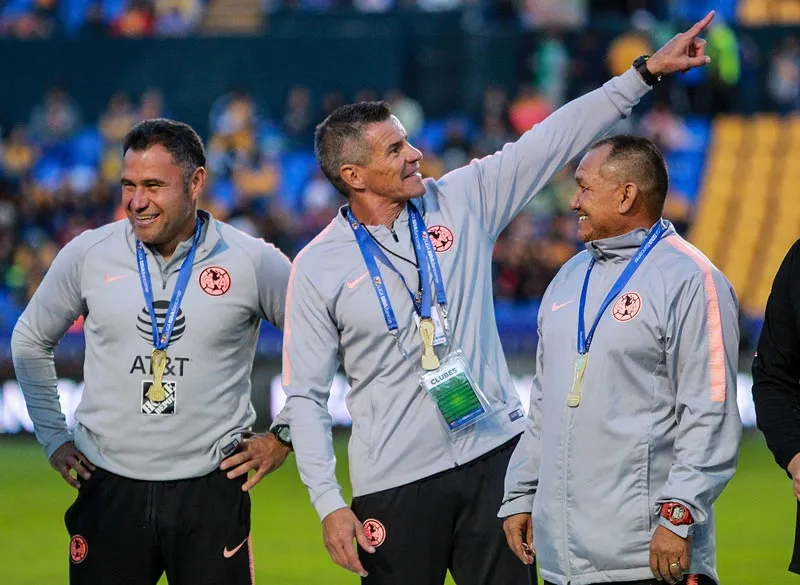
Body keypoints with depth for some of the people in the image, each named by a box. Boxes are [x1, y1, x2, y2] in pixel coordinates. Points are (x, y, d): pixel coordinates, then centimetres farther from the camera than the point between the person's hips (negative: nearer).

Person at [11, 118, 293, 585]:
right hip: (109, 488, 1)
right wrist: (54, 438, 12)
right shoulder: (87, 255, 1)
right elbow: (31, 342, 17)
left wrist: (285, 437, 6)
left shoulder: (254, 262, -2)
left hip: (212, 491, -1)